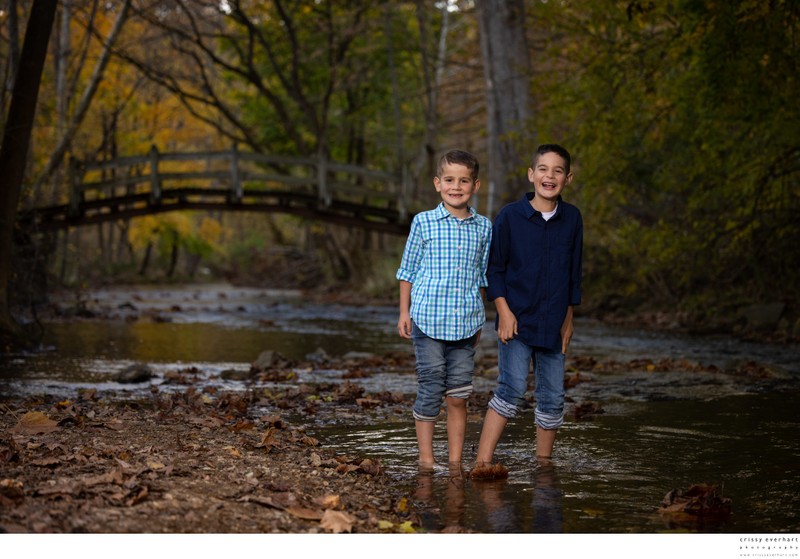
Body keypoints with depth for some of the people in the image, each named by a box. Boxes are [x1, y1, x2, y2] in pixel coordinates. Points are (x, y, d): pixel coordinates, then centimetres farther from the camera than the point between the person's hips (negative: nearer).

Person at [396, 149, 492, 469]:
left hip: (465, 323, 2)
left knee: (458, 396, 4)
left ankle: (455, 461, 13)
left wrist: (478, 318, 16)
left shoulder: (483, 227, 8)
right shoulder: (424, 222, 0)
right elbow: (408, 270, 6)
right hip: (428, 319, -2)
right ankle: (425, 459, 10)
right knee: (430, 390, 0)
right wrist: (404, 311, 3)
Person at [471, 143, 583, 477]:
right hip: (516, 319, -4)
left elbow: (573, 273, 13)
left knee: (552, 397, 7)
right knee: (512, 389, -16)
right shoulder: (510, 216, -4)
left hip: (553, 324, 4)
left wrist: (568, 319, 12)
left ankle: (543, 463, 21)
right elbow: (494, 269, -1)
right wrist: (504, 311, -9)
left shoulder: (572, 219, 5)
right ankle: (482, 462, -16)